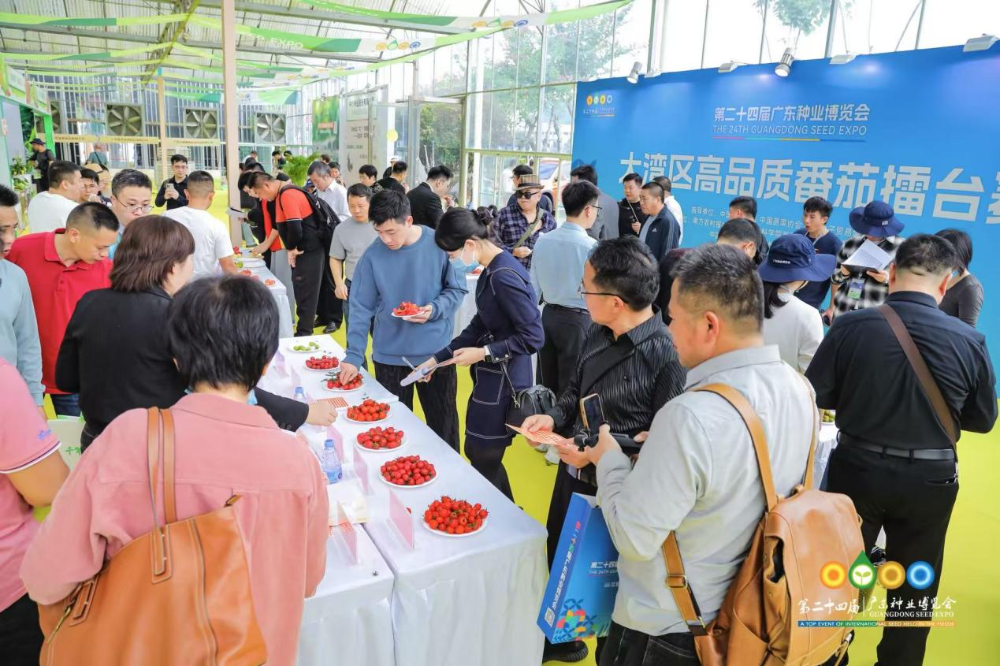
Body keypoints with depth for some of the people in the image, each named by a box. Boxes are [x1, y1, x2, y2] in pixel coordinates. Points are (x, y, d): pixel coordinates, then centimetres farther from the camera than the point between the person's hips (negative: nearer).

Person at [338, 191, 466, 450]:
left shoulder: (439, 244, -9)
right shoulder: (372, 256, -8)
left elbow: (457, 289, -1)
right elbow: (361, 309, -5)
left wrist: (436, 309, -20)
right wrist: (354, 356, -11)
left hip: (437, 353, 0)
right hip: (390, 356, 1)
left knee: (444, 426, 13)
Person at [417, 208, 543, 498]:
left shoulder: (504, 276, -23)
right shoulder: (491, 271, 6)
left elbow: (533, 337, -23)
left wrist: (484, 353, -19)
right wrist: (438, 358, 11)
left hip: (502, 383, -10)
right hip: (491, 378, 10)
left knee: (484, 461, 5)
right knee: (477, 453, 20)